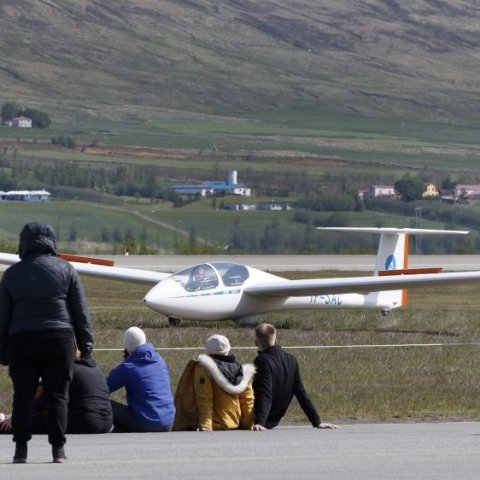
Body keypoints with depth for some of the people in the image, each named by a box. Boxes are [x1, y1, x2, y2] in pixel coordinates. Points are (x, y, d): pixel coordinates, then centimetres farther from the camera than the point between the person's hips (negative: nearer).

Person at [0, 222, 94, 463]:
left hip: (21, 343, 1)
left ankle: (21, 449, 1)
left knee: (23, 396, 4)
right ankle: (58, 449, -2)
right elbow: (81, 310, 2)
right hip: (59, 340, -1)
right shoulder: (65, 269, 2)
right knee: (58, 394, 2)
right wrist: (86, 343, 8)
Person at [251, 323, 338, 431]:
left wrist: (259, 422, -34)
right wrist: (317, 422, 8)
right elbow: (302, 394, 6)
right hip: (273, 421, 7)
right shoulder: (291, 360, 4)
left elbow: (264, 396, -26)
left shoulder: (262, 361, -17)